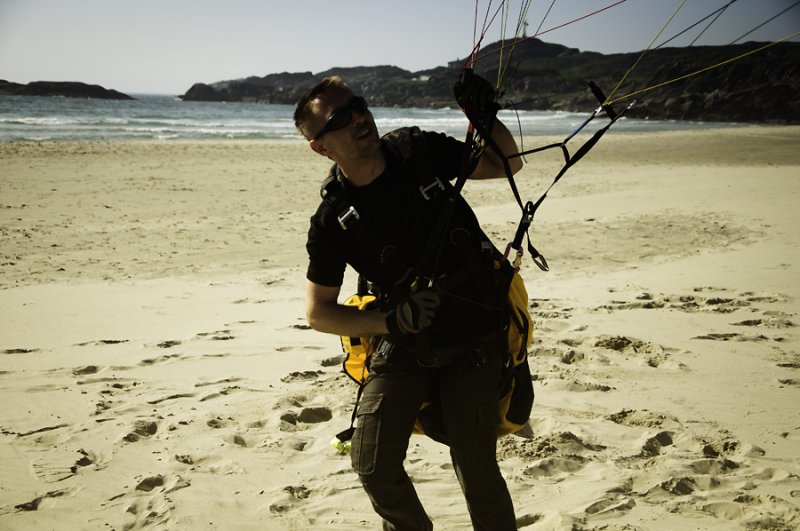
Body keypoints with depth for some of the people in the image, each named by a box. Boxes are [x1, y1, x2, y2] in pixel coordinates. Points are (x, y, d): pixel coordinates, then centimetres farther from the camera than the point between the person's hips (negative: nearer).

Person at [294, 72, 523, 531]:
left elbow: (507, 164, 6)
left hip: (474, 338, 0)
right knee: (373, 466, 0)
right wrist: (392, 321, -17)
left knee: (476, 469, -6)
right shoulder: (332, 220, -10)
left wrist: (485, 115, -14)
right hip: (402, 347, 1)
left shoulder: (419, 149, -6)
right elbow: (319, 312, -4)